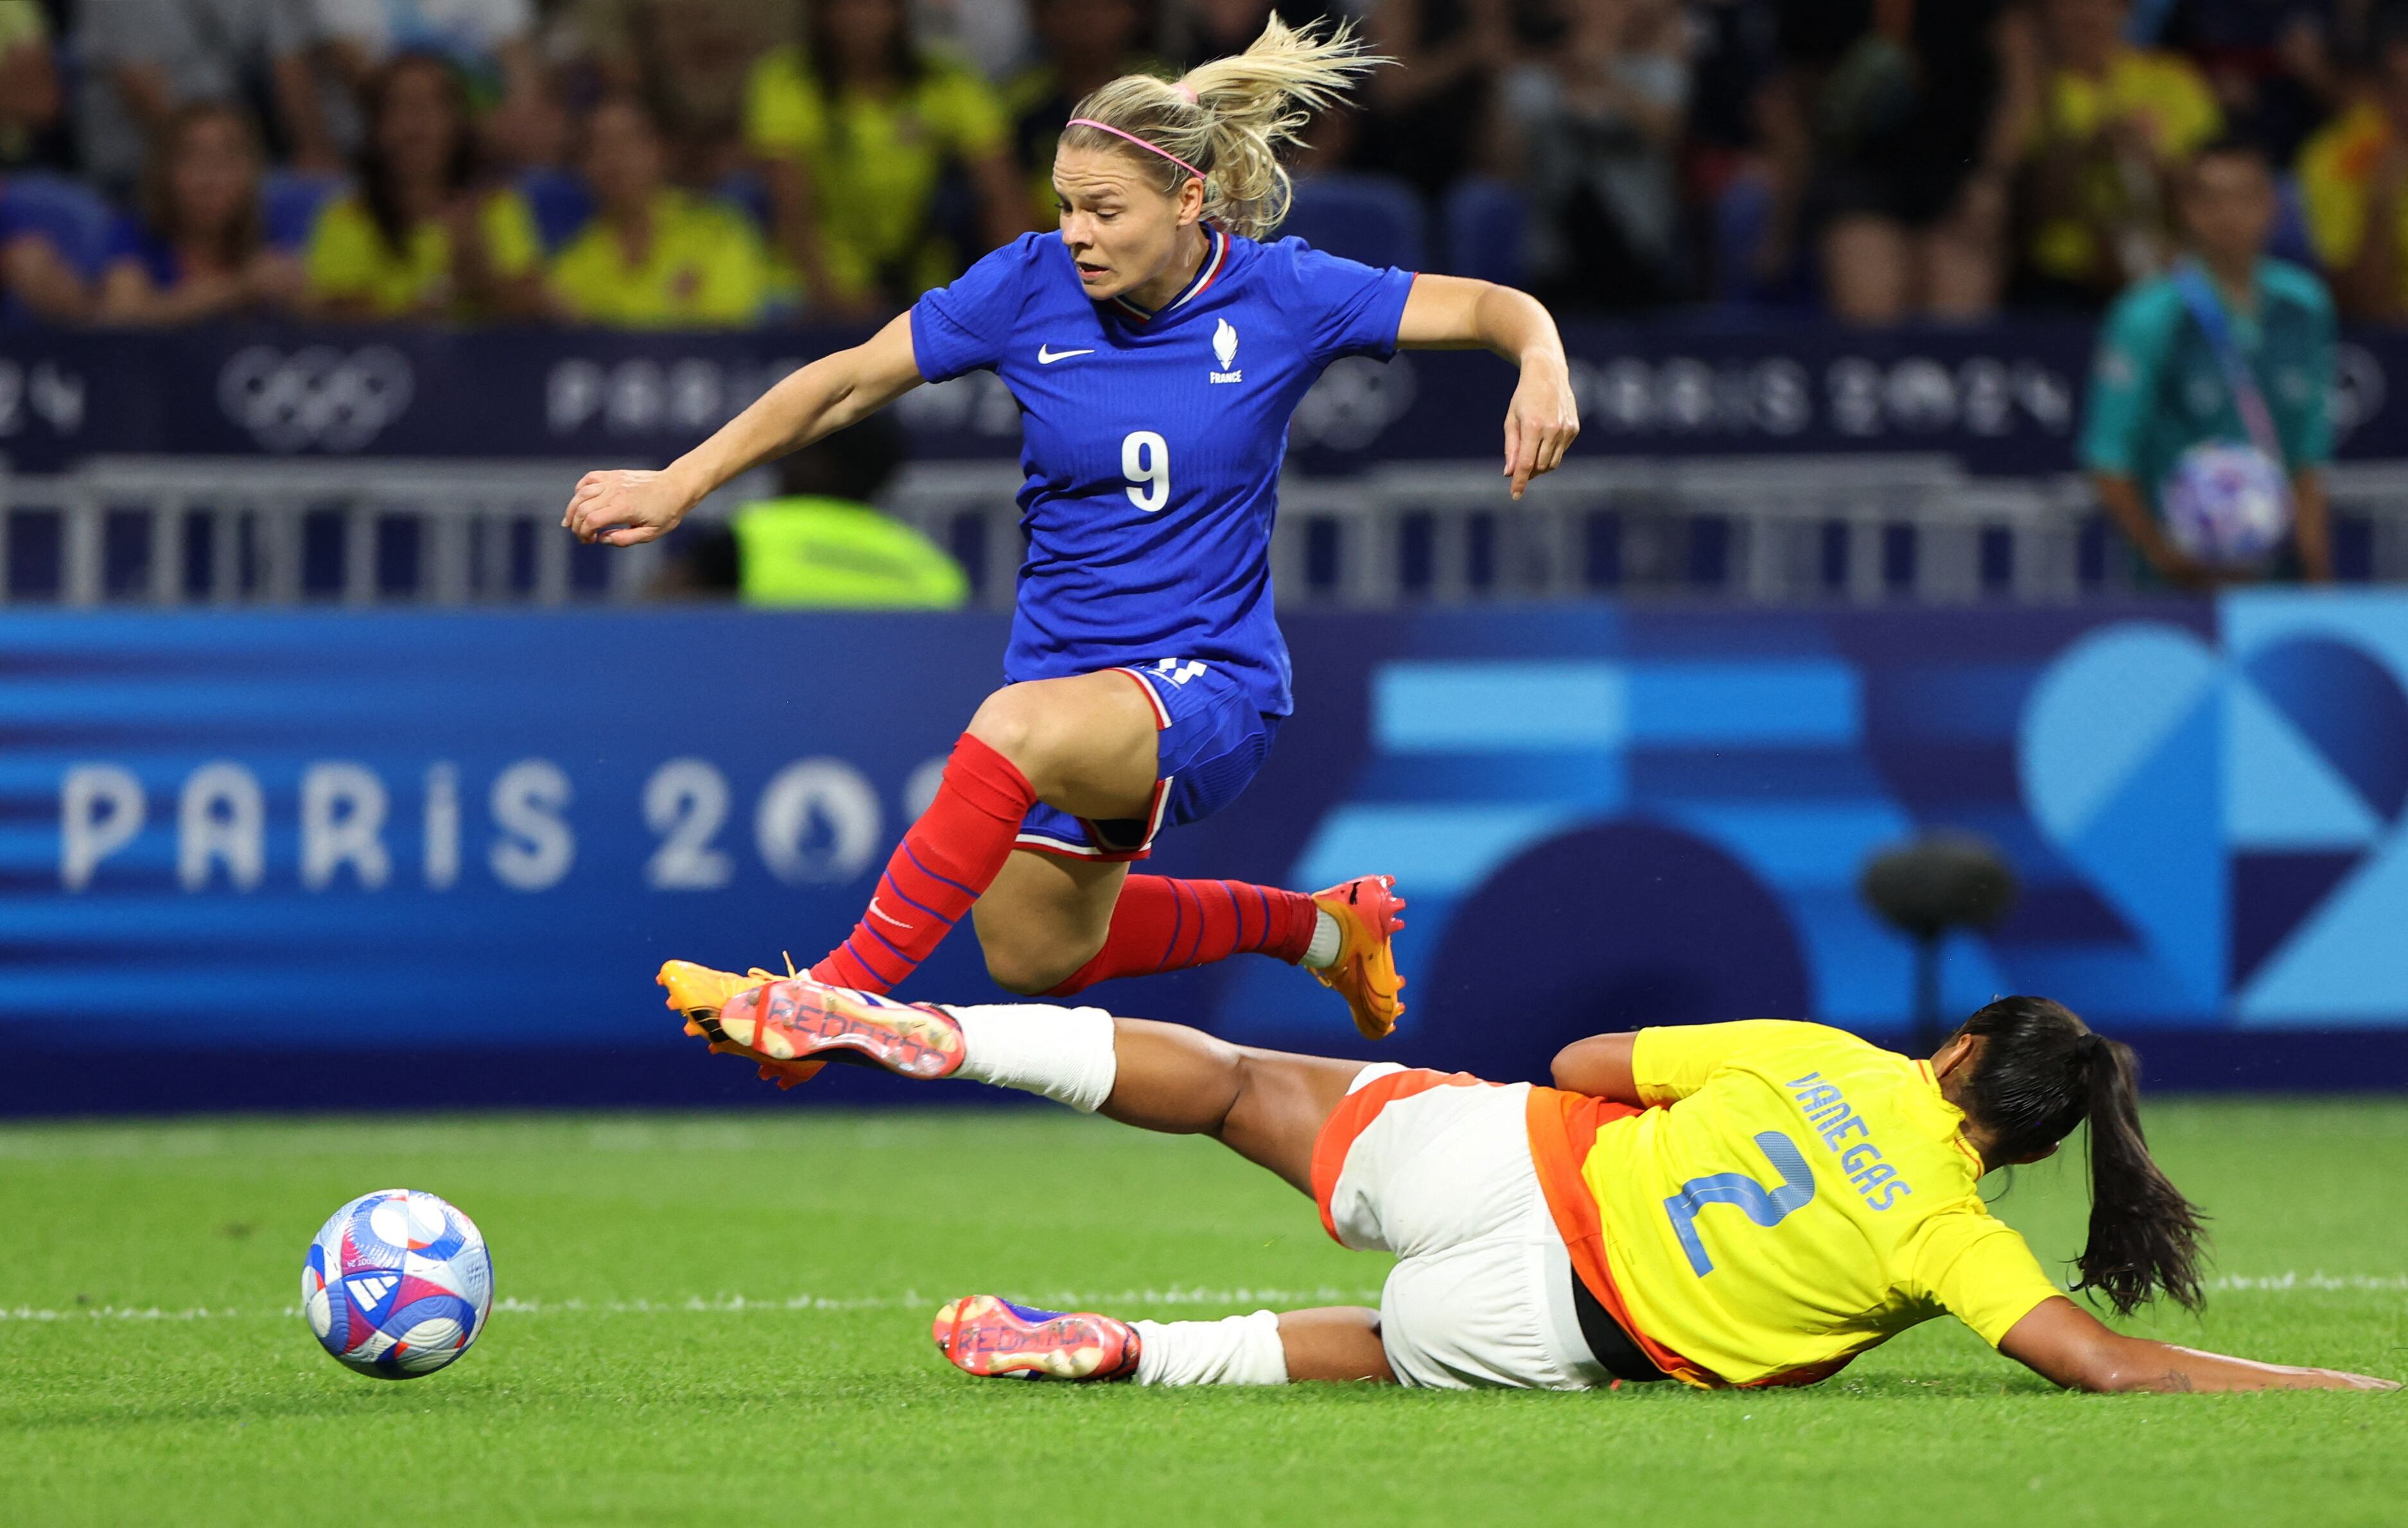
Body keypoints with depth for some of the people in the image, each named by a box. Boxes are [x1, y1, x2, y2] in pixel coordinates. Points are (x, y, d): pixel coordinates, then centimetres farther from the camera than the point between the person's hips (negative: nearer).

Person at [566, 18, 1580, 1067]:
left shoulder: (1276, 294, -11)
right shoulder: (1030, 285, -7)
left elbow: (1496, 309, -7)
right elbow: (847, 383, 1)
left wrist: (1542, 368, -30)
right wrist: (678, 485, -2)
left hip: (1210, 686, -6)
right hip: (1064, 670, 6)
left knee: (1016, 729, -37)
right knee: (1036, 961, 21)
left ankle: (835, 998, -36)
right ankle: (1317, 926, 41)